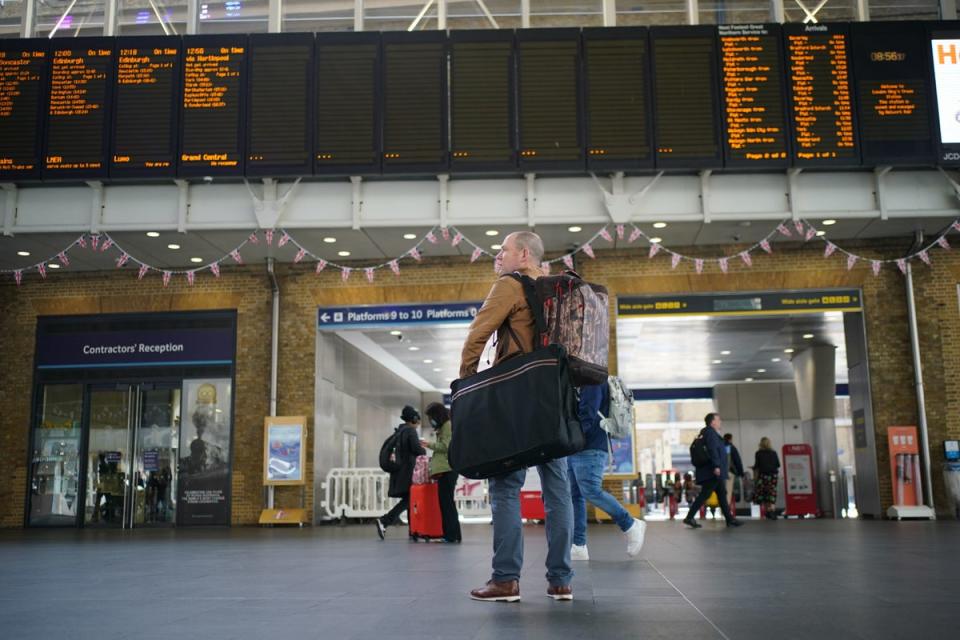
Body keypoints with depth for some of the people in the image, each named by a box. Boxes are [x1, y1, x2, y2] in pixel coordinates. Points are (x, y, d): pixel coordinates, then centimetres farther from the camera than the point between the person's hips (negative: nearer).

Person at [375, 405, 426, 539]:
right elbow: (417, 449, -17)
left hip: (399, 468, 9)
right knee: (408, 499, -9)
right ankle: (384, 521, -22)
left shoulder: (399, 431, 16)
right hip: (408, 469, -9)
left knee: (409, 499, 10)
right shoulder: (411, 430, -9)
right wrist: (424, 451, 5)